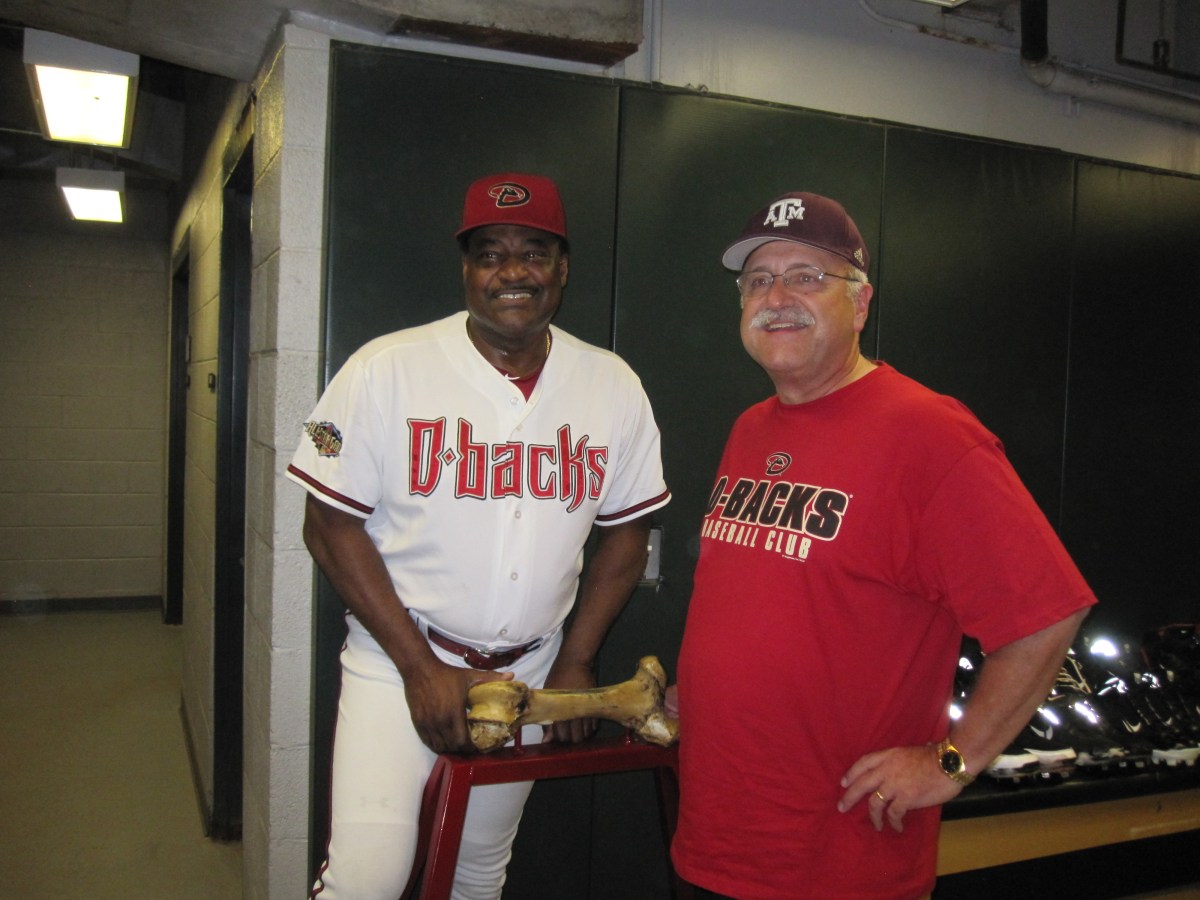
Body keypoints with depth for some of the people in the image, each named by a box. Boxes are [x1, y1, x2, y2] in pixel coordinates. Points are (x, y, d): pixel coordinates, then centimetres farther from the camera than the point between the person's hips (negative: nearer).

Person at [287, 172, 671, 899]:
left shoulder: (614, 387, -2)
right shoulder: (387, 370, -12)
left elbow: (627, 531, 7)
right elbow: (331, 525, -10)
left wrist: (576, 663, 1)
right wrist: (421, 666, -13)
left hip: (528, 669, 3)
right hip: (397, 661, -3)